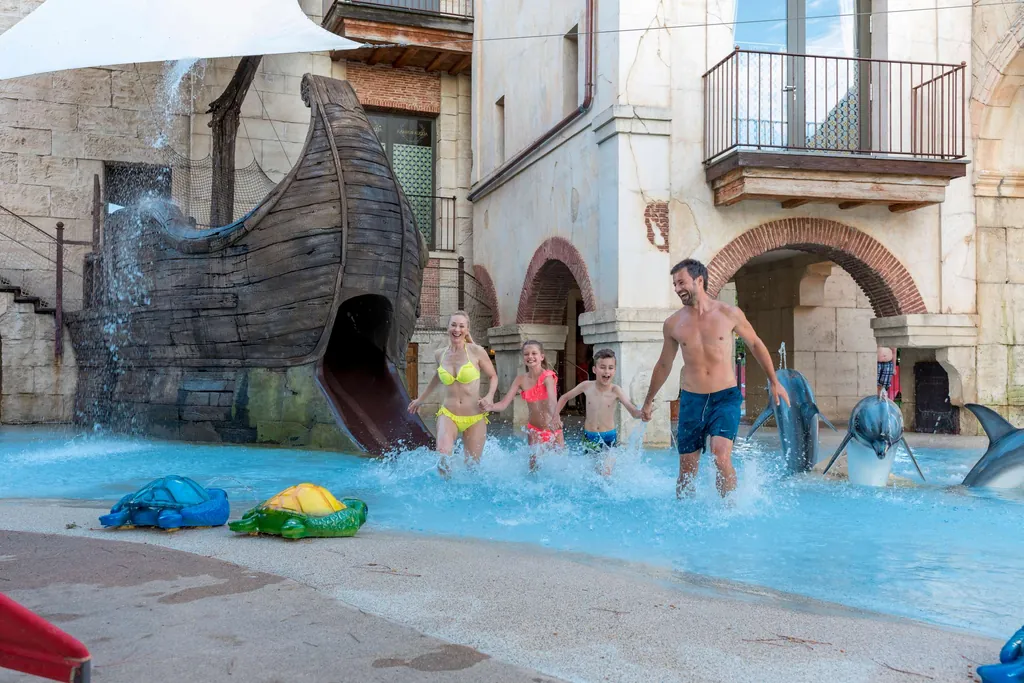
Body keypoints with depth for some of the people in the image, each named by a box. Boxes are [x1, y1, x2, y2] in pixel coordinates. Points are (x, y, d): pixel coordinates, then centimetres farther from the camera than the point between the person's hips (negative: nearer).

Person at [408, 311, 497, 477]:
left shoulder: (477, 352, -6)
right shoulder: (439, 354, 5)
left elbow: (493, 377, 7)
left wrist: (489, 397, -12)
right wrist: (421, 399, 36)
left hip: (475, 418, -1)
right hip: (448, 415, 1)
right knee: (443, 455, -26)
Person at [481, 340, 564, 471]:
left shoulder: (547, 376, -19)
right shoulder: (521, 379, -6)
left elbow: (552, 400, -39)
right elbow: (504, 404, -11)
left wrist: (552, 418, -60)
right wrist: (490, 407, -34)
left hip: (553, 429, -3)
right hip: (534, 429, 3)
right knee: (534, 464, 2)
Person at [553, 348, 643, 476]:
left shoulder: (615, 390, -13)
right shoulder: (587, 386, -6)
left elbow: (633, 411, -22)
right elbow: (565, 397, 11)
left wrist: (642, 413, -44)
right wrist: (556, 416, 0)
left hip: (609, 438, -2)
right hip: (589, 438, 3)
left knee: (606, 474, -12)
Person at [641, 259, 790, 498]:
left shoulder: (729, 314, -2)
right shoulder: (673, 324, 2)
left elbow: (755, 344, 13)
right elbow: (664, 365, 16)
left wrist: (774, 382, 14)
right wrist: (649, 400, 22)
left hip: (725, 397, -2)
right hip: (691, 400, 2)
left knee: (721, 455, -22)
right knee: (687, 469, 4)